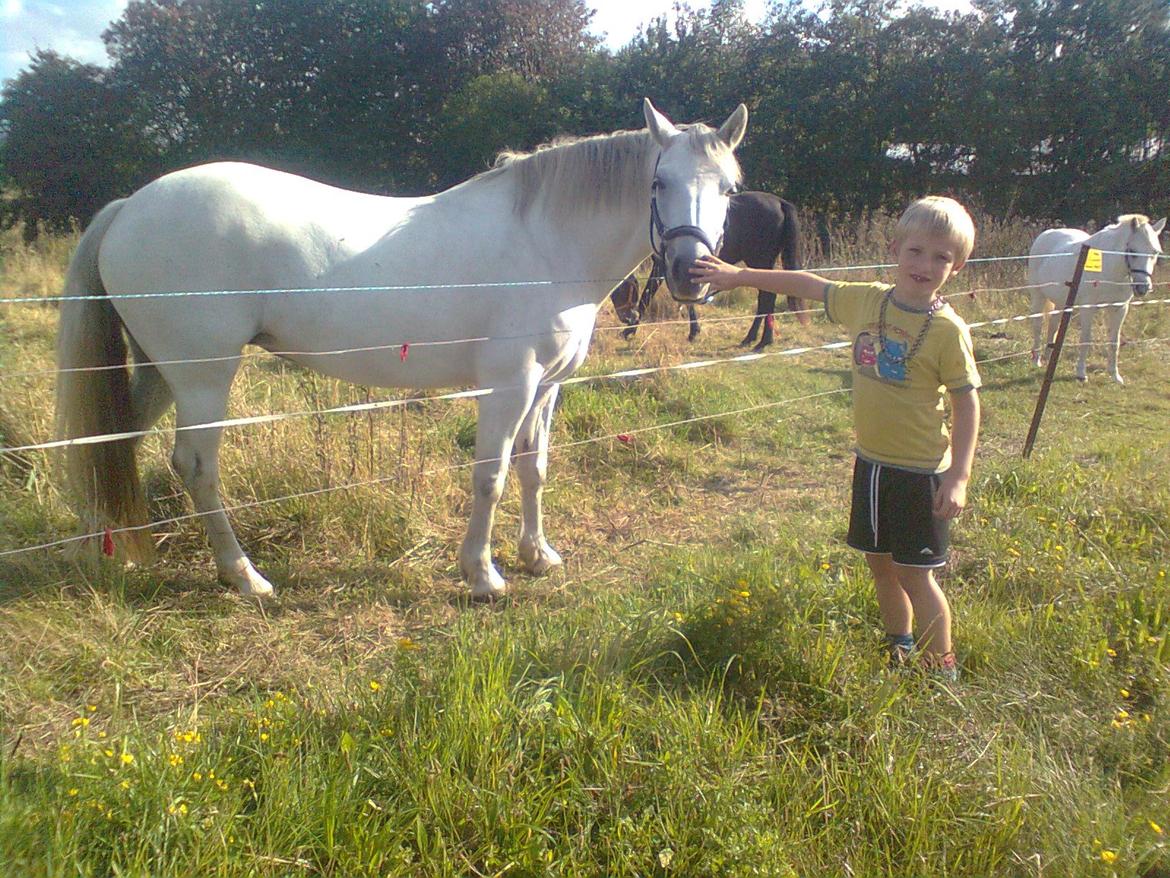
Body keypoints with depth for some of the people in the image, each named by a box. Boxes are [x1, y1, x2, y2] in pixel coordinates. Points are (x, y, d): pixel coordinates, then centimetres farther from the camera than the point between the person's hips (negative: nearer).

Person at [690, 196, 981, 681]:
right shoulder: (867, 301, -1)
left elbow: (967, 405, -13)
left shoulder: (948, 330, -16)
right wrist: (739, 275, 11)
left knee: (915, 573, 0)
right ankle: (898, 648, 38)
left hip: (919, 472, -6)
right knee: (880, 563, 18)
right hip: (870, 461, 6)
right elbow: (809, 285, 10)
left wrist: (958, 477, -17)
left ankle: (941, 670, 17)